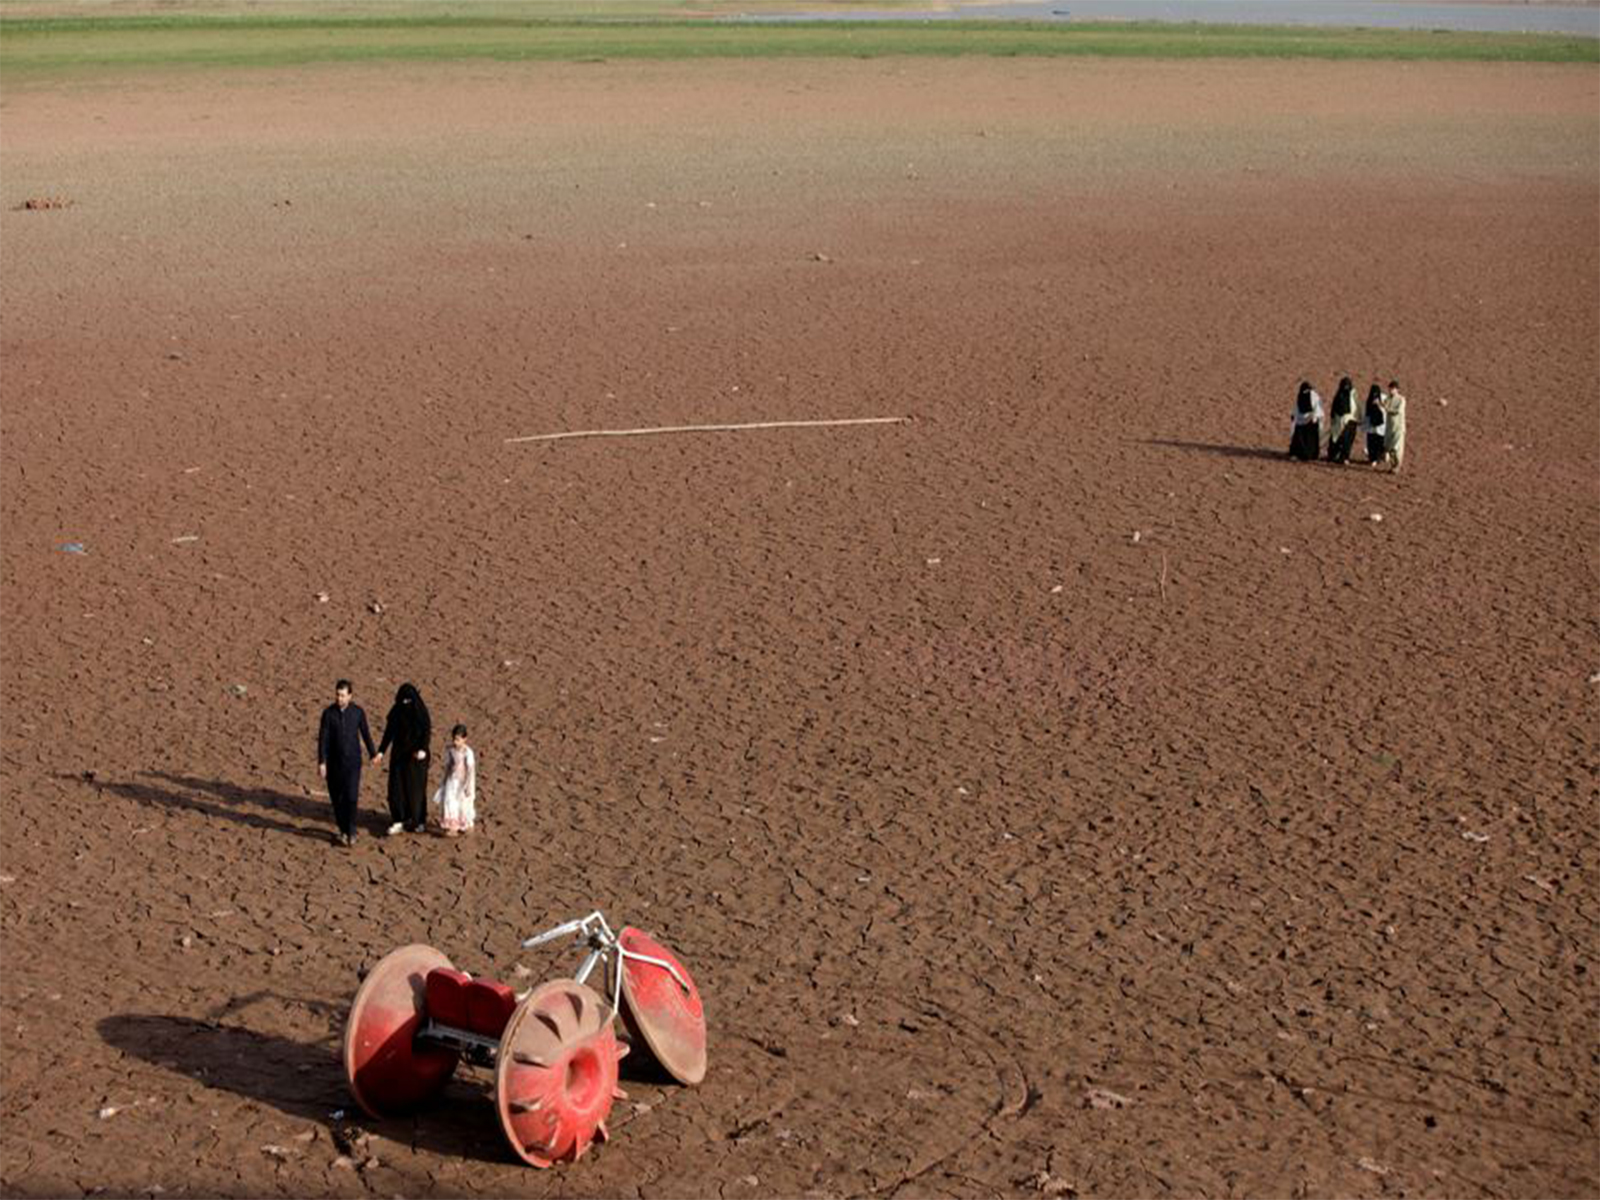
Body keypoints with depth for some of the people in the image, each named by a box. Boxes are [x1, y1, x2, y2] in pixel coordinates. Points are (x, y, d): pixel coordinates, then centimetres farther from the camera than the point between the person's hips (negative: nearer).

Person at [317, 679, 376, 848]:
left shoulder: (357, 712, -4)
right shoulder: (328, 713, -7)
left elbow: (365, 733, 9)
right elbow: (323, 738, -7)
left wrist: (373, 753, 17)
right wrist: (321, 762, -12)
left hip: (352, 761, -1)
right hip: (334, 762, 1)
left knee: (351, 797, -9)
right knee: (337, 798, 7)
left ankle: (351, 832, 2)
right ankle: (343, 830, 21)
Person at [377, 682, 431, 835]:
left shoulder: (420, 711, -10)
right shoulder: (396, 711, -1)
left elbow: (427, 731, -15)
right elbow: (389, 731, 4)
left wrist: (423, 749, -31)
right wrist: (381, 751, -3)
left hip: (416, 754, -3)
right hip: (399, 753, 3)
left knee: (415, 786, 4)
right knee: (396, 786, -1)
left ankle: (418, 820, 18)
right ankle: (399, 819, 6)